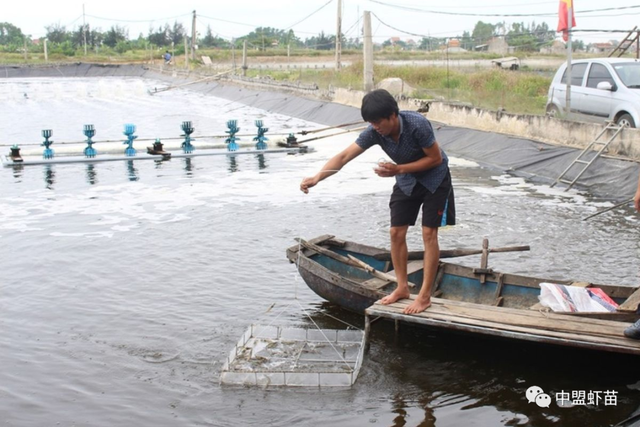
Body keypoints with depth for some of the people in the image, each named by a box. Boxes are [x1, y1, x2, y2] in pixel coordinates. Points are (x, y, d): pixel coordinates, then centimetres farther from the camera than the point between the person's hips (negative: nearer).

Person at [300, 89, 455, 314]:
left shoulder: (417, 124, -34)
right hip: (406, 180, 5)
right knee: (396, 233, 2)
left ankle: (425, 295, -2)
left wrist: (398, 169, -31)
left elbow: (436, 158, -24)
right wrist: (316, 178, -43)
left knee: (428, 233, -8)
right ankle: (402, 287, 17)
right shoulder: (374, 132, -21)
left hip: (434, 178, -5)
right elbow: (344, 156, -28)